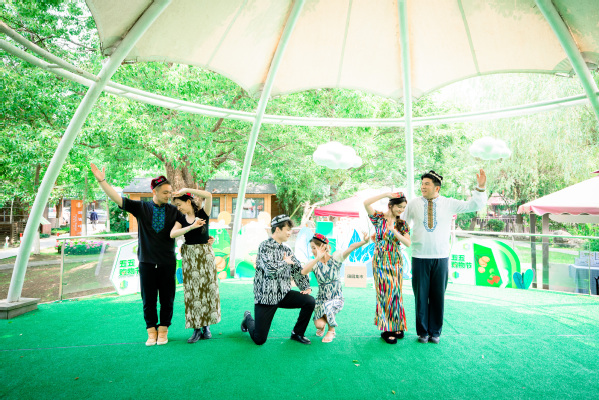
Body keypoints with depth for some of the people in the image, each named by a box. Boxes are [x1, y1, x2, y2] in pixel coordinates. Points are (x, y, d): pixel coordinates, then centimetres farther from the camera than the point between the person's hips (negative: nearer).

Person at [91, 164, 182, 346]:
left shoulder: (174, 211, 3)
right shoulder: (141, 208, 2)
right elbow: (117, 199, -3)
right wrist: (102, 181, -10)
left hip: (167, 262, 0)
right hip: (146, 262, 0)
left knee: (167, 299, 5)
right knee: (148, 300, 6)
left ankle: (163, 331, 19)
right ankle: (151, 332, 19)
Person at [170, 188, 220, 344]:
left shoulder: (203, 213, -3)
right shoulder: (181, 219, 6)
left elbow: (208, 195, -21)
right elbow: (172, 234, -12)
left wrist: (186, 190, -19)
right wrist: (191, 227, -24)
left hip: (205, 255, -3)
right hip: (189, 256, 3)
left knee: (207, 289, 3)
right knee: (192, 291, 3)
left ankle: (206, 326, 16)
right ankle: (197, 329, 10)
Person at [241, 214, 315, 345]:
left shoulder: (287, 250, 10)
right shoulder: (265, 246, -13)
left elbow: (298, 269, 14)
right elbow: (270, 269, -27)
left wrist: (306, 287, 2)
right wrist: (285, 262, -11)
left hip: (284, 294, 6)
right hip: (266, 297, -6)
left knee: (309, 301, -15)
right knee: (259, 340, -4)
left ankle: (297, 333, 8)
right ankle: (248, 318, 30)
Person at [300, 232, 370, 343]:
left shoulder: (335, 258, -11)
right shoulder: (314, 263, -7)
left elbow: (350, 248, -30)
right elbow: (303, 272, -31)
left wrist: (364, 241, -50)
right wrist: (318, 258, -40)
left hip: (337, 298, -2)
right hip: (321, 299, 2)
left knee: (327, 307, -33)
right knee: (319, 324, -18)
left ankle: (331, 330, -1)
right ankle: (323, 324, 23)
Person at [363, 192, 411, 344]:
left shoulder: (402, 224, 5)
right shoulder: (378, 217, -3)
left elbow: (408, 243, -5)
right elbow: (366, 203, -20)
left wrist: (394, 231, -19)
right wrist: (386, 194, -21)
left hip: (396, 262, 3)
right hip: (380, 261, -3)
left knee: (395, 293, 7)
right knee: (384, 293, -3)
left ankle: (396, 326, 22)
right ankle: (386, 330, 7)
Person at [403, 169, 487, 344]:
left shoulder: (449, 203, 4)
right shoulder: (413, 204, 2)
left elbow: (474, 205, 3)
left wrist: (480, 187, -8)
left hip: (441, 258, 1)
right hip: (420, 258, 0)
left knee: (438, 296, 7)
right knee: (421, 296, 4)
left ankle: (435, 332, 22)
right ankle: (422, 332, 19)